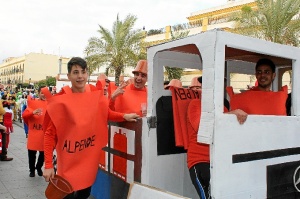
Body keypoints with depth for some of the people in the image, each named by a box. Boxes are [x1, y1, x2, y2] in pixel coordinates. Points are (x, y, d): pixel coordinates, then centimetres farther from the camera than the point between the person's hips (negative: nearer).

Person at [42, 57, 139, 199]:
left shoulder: (95, 94, -3)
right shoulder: (60, 100, -14)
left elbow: (106, 114, 14)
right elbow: (49, 134, -11)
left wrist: (124, 116, -5)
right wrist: (48, 165, -15)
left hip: (90, 159, 4)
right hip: (69, 163, -4)